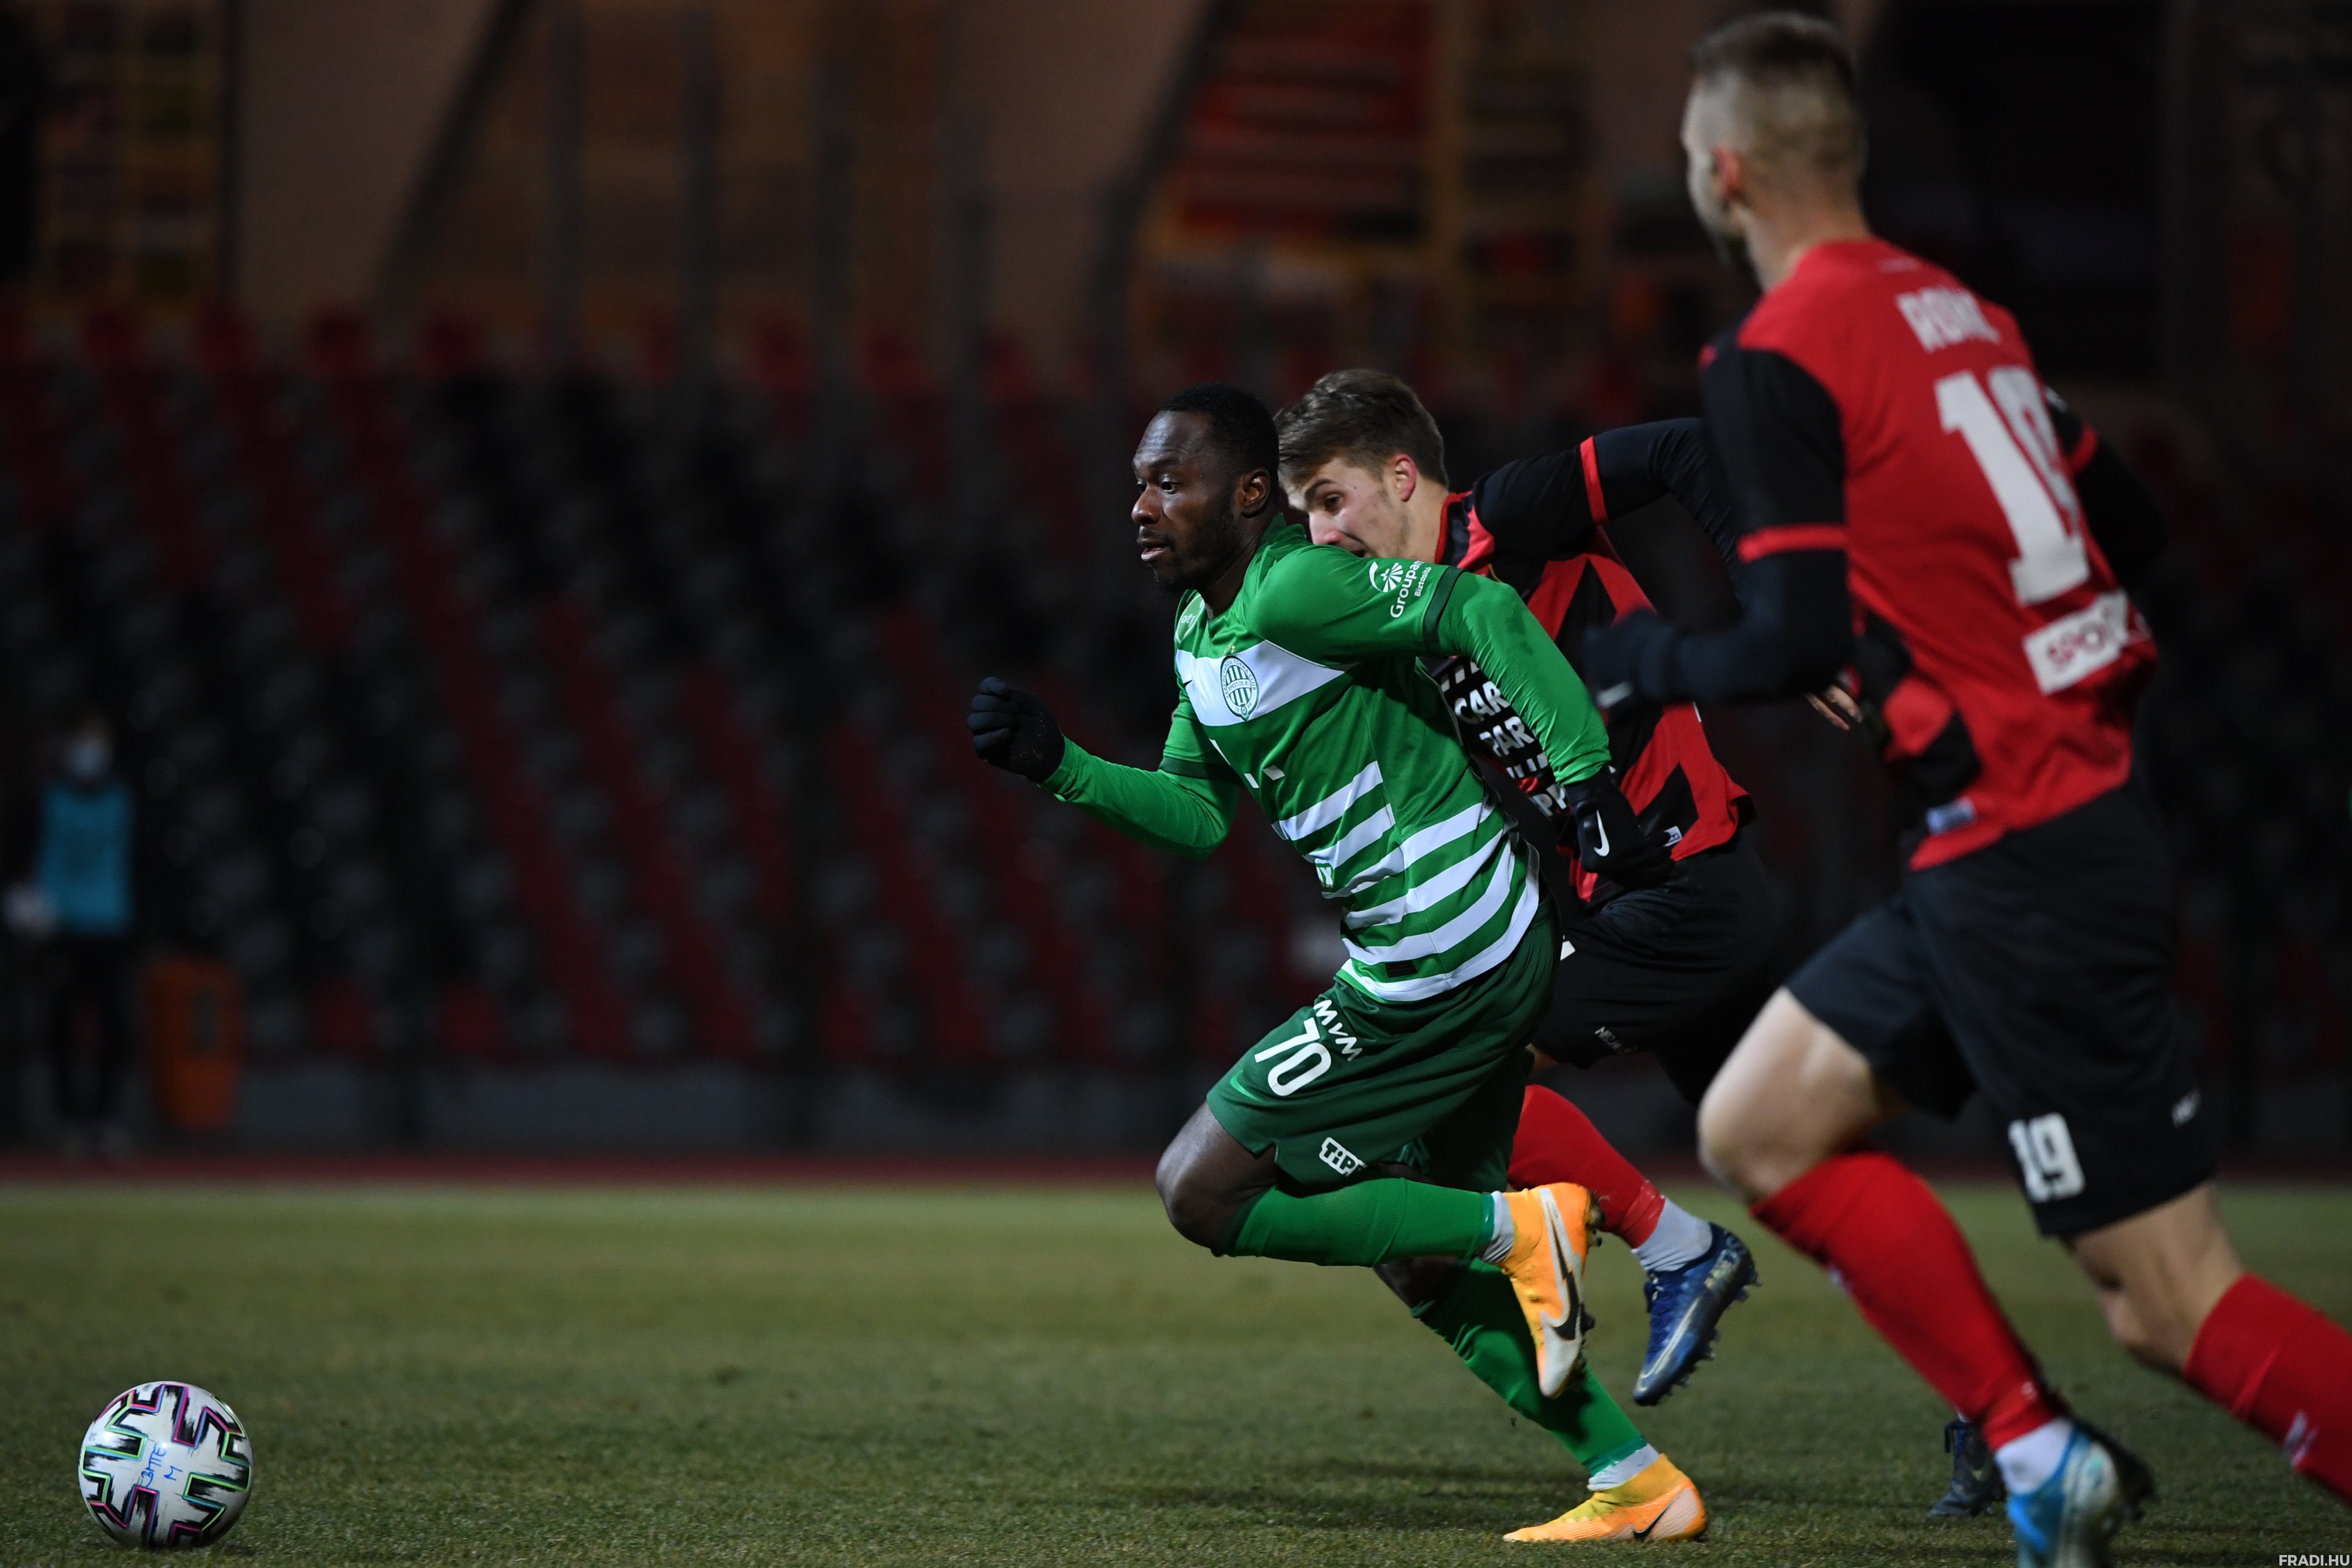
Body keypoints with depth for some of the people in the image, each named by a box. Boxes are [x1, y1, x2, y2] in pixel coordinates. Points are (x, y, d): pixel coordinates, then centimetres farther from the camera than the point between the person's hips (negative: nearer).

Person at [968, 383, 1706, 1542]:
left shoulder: (1293, 592, -15)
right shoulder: (1199, 633, 14)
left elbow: (1481, 611, -22)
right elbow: (1197, 815, 19)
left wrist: (1584, 773, -26)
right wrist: (1057, 765, 6)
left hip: (1443, 965, -10)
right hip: (1487, 965, 10)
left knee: (1202, 1194, -5)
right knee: (1434, 1276, 18)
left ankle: (1519, 1230, -5)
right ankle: (1639, 1486, 18)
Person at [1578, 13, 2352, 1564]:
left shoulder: (1780, 358, -13)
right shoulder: (1959, 308, 12)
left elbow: (1799, 646, -18)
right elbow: (2134, 531, 17)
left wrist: (1639, 661, 1)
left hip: (2022, 861, -9)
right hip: (2073, 816, 9)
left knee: (2180, 1305, -7)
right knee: (1759, 1131, 14)